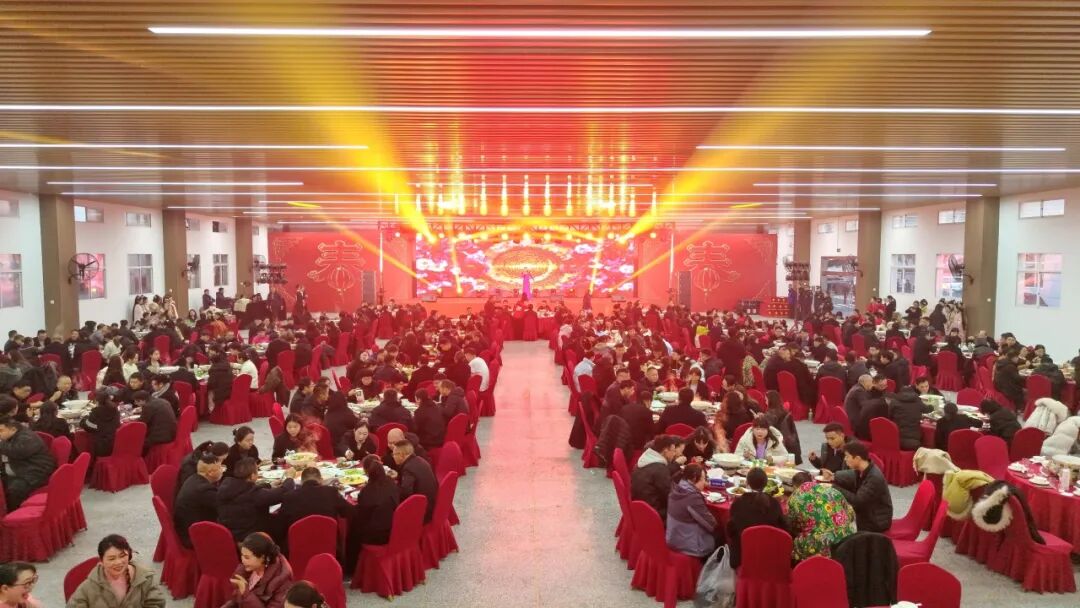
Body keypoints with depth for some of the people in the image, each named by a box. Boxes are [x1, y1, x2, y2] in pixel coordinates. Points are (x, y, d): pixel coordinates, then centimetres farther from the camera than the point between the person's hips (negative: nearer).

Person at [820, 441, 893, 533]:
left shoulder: (875, 478, -30)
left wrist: (834, 488, -25)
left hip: (876, 523, -7)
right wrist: (833, 477, -4)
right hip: (865, 517, 7)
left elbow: (857, 501, -28)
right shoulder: (861, 470, -4)